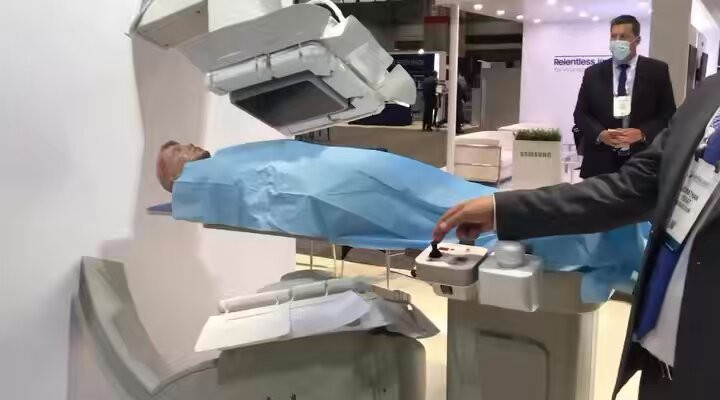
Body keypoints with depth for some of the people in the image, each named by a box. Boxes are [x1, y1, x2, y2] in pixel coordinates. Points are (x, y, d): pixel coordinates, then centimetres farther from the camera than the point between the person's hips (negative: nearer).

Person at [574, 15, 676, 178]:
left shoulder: (657, 70, 5)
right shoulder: (593, 73, 9)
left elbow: (669, 114, 4)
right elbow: (580, 114, 8)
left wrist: (642, 133, -14)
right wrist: (600, 134, -11)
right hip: (600, 163, 1)